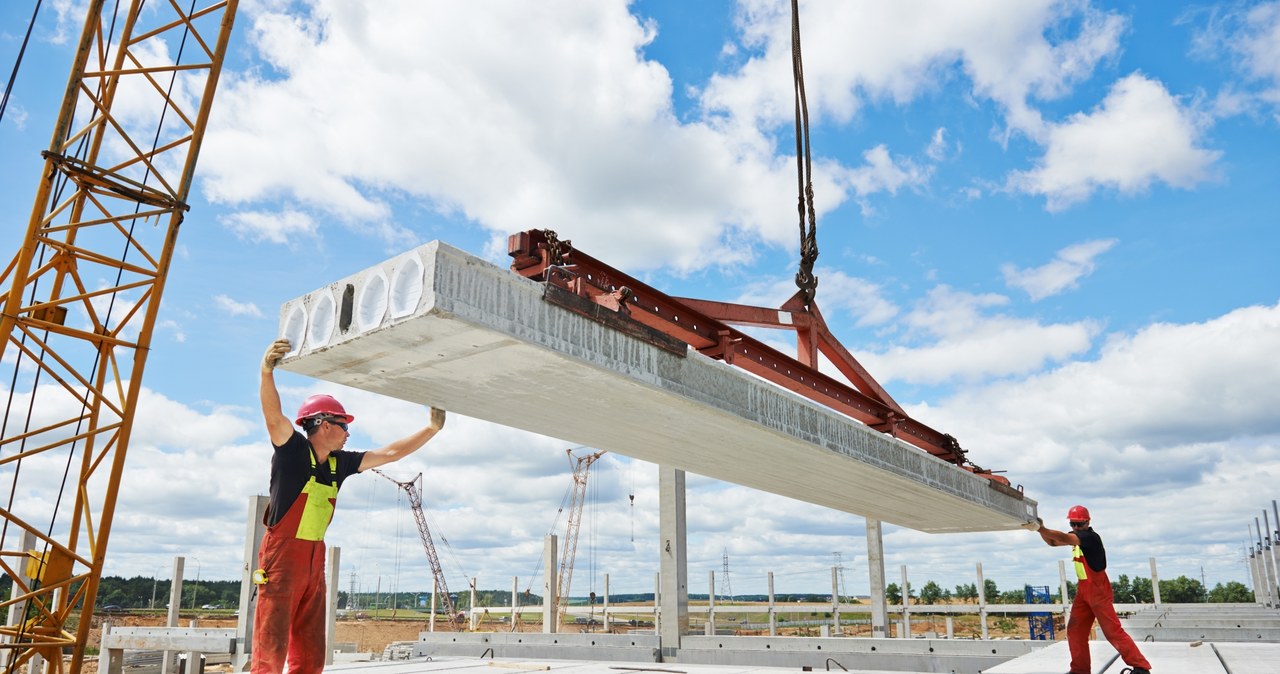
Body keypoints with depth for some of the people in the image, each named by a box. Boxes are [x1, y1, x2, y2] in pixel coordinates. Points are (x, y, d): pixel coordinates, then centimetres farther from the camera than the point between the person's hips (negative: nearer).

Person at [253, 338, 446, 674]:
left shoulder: (340, 463, 10)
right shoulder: (292, 450, -7)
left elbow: (390, 453, 15)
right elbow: (274, 416, -26)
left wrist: (432, 428, 13)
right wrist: (267, 372, -42)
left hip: (314, 560, 7)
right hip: (282, 555, -7)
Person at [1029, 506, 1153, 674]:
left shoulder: (1091, 537, -21)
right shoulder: (1076, 536, 7)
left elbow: (1064, 538, -35)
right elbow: (1052, 542, 5)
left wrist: (1041, 528, -39)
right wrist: (1041, 529, -14)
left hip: (1097, 589, -9)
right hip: (1083, 590, 9)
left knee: (1112, 631, -8)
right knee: (1075, 630, 7)